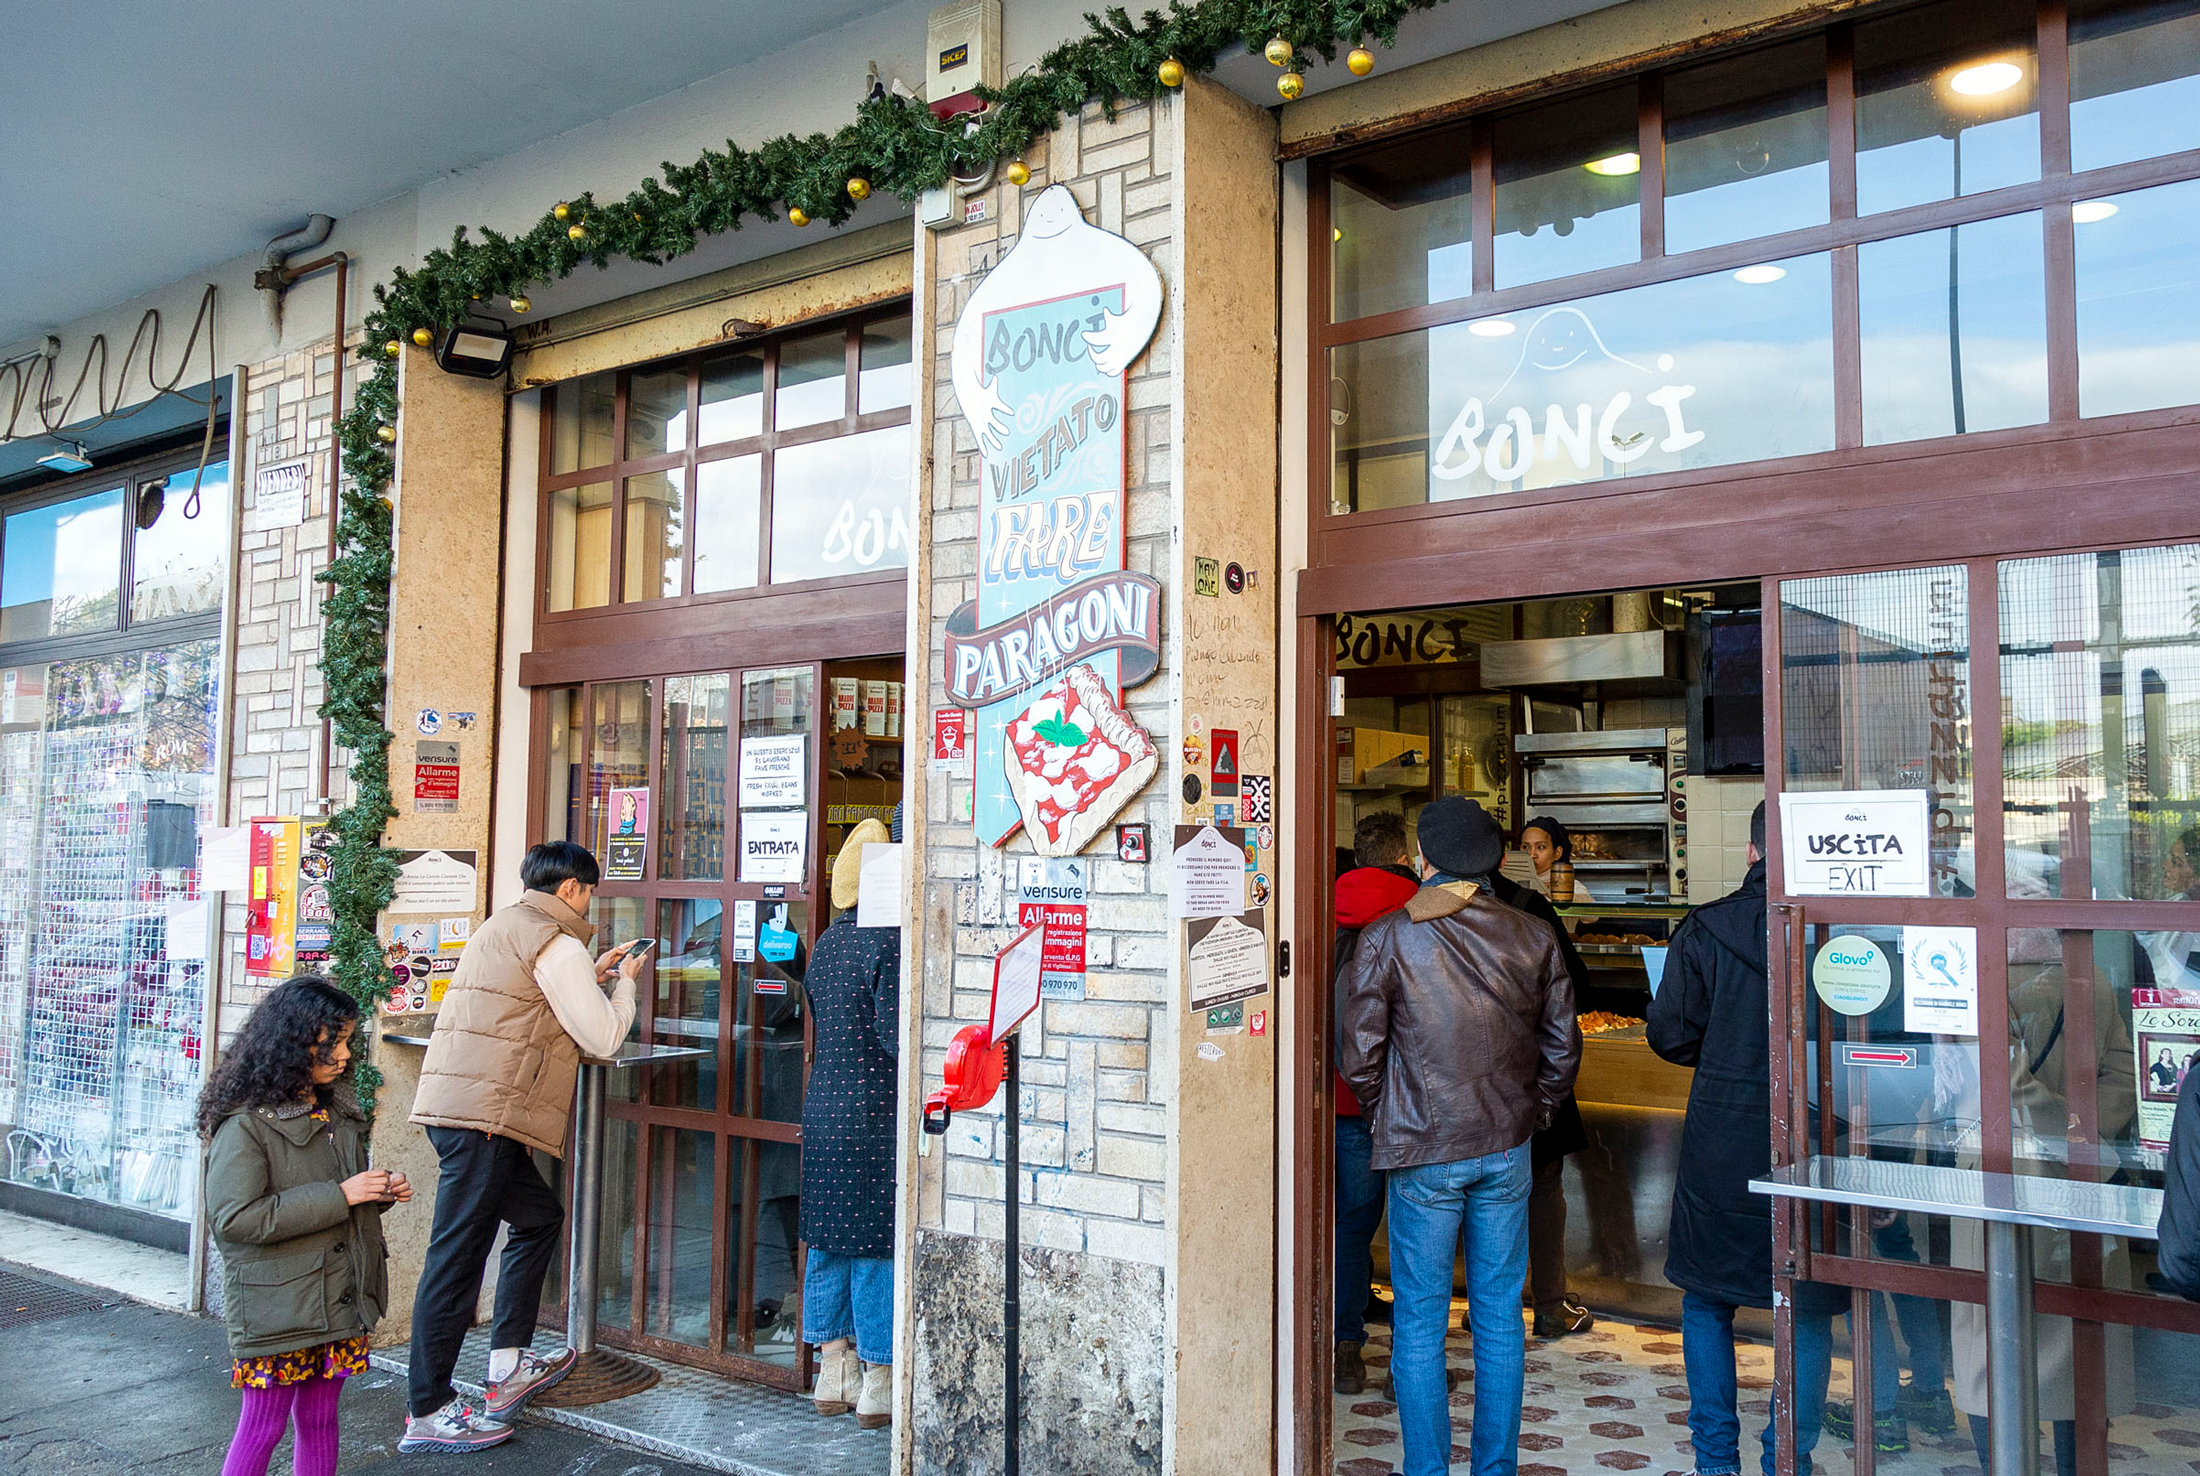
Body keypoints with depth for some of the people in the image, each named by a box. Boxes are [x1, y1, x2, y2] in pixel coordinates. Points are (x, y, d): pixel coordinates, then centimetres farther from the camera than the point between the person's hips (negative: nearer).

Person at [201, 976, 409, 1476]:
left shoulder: (335, 1112, 12)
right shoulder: (245, 1123, -14)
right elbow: (234, 1218, -22)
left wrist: (381, 1193, 3)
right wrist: (340, 1196, -21)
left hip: (340, 1300, 7)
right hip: (275, 1311, -7)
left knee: (320, 1419, 13)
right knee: (264, 1426, 3)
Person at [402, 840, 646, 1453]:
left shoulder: (501, 928, 21)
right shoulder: (555, 943, -9)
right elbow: (602, 1038, -7)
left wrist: (593, 974, 30)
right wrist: (624, 983, 10)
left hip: (452, 1102, 10)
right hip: (486, 1111, -10)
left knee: (539, 1217, 19)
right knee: (458, 1257, -5)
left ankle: (509, 1364, 22)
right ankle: (428, 1412, 2)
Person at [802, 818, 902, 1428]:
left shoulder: (826, 942, 11)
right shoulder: (890, 941, -14)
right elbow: (894, 1031, -19)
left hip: (822, 1108, 8)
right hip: (875, 1113, -8)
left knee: (829, 1241, 14)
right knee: (878, 1242, 1)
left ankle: (832, 1376, 23)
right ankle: (877, 1384, 9)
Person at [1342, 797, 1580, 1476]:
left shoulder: (1387, 937, -10)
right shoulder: (1533, 937, 0)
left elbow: (1360, 1054, -8)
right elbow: (1564, 1047, 5)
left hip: (1422, 1153, -3)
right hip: (1507, 1151, 4)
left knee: (1419, 1322, 7)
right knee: (1500, 1317, 13)